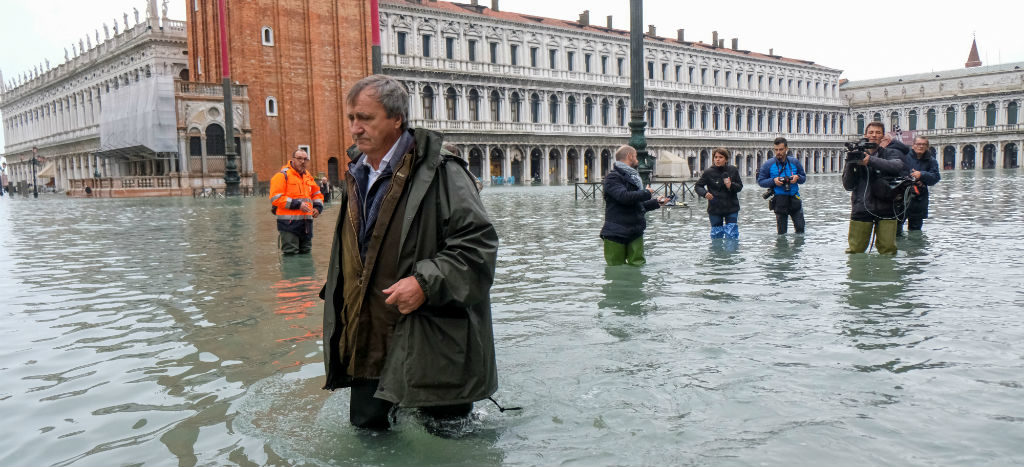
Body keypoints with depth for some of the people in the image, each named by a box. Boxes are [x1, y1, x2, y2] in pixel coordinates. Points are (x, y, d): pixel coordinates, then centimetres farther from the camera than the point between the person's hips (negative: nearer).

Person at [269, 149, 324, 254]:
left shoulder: (308, 176, 17)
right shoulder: (282, 175, -7)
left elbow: (317, 193, 29)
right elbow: (275, 198, -15)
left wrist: (318, 207, 8)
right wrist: (297, 204, -20)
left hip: (306, 222, 7)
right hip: (289, 223, -7)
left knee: (306, 251, 16)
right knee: (290, 253, -8)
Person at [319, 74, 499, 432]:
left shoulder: (439, 173, -13)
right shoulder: (355, 176, 13)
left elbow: (478, 243, -18)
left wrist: (425, 282, -25)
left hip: (431, 346, -7)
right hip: (368, 345, 8)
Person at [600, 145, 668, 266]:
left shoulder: (632, 177, 20)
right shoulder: (613, 177, -7)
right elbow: (624, 196, -24)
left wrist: (656, 203, 18)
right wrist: (647, 193, -10)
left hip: (635, 233, 8)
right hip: (616, 233, -8)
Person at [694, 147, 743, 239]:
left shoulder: (733, 170, 0)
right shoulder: (709, 172, -4)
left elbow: (740, 186, 7)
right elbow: (697, 186, 2)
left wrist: (731, 185, -15)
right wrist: (705, 193, -17)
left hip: (731, 208, 1)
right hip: (714, 210, 0)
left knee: (732, 236, 0)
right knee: (716, 235, 7)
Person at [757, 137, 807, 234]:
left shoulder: (795, 162, 8)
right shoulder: (768, 164, 0)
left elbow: (804, 177, 16)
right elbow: (760, 181, 1)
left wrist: (797, 177, -7)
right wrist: (773, 181, -15)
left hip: (794, 199, 2)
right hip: (779, 201, -2)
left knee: (800, 228, 0)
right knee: (782, 233, 2)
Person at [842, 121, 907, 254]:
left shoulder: (891, 153, 9)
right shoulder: (857, 155, 10)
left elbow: (897, 166, -16)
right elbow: (848, 186, 5)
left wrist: (870, 160, -26)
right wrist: (850, 165, -11)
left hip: (885, 209, 0)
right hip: (861, 208, 0)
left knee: (888, 250, -4)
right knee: (855, 250, -1)